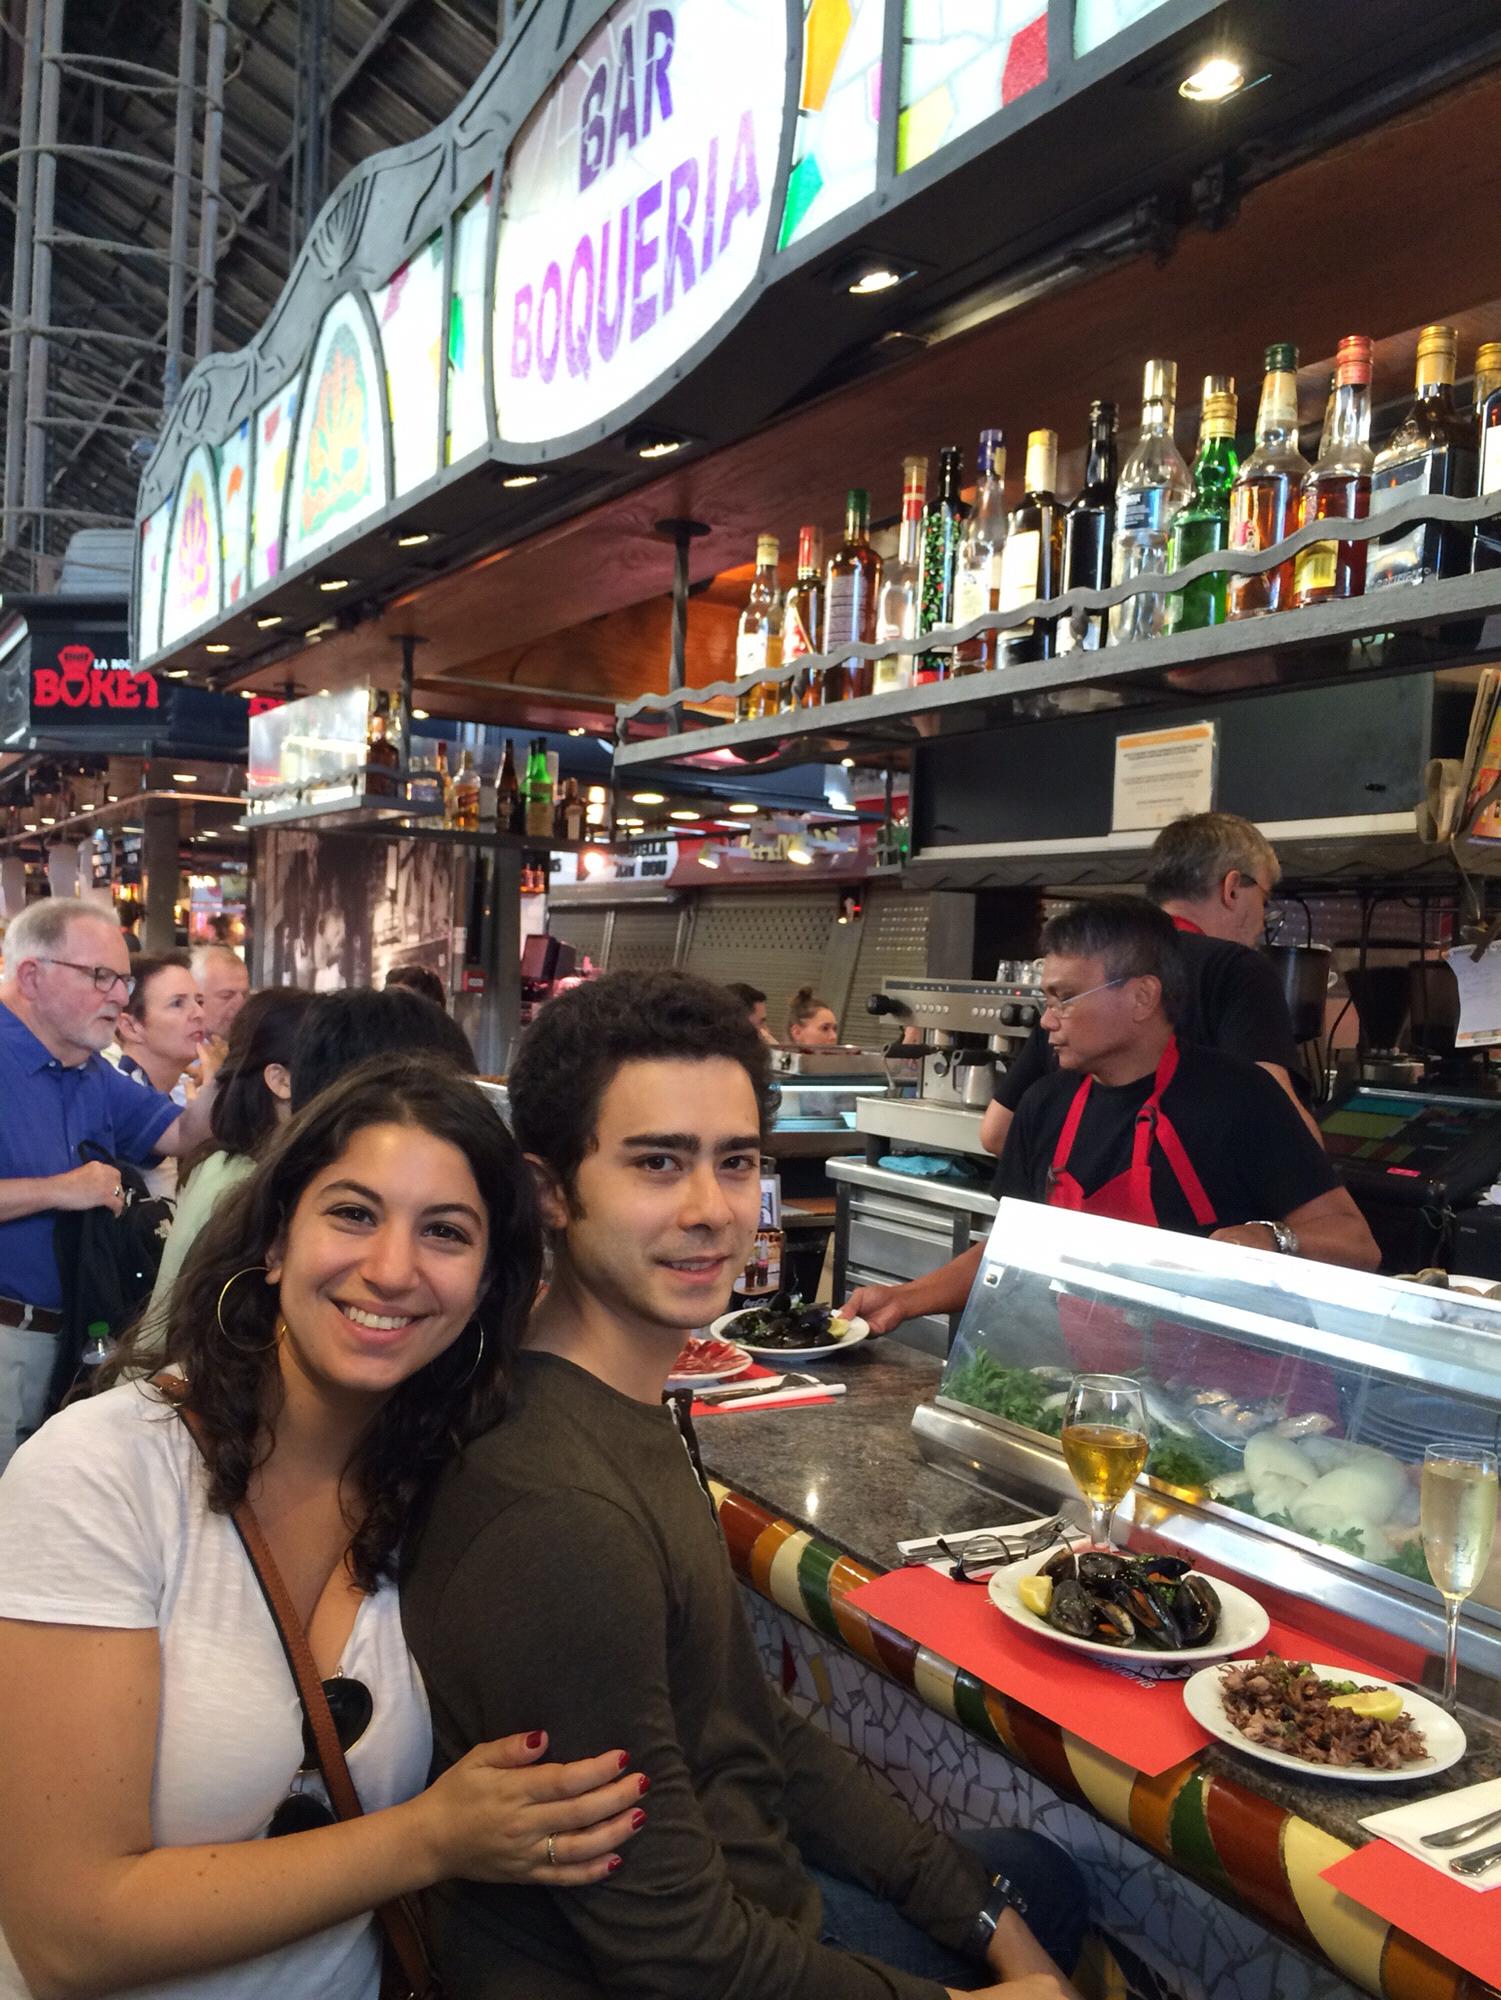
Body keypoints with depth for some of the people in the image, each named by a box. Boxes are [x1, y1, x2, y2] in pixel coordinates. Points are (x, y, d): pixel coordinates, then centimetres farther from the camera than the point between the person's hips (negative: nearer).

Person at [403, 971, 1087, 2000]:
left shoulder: (635, 1408, -2)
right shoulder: (557, 1519, -32)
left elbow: (753, 1722, 4)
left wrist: (985, 1915, 2)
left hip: (742, 1889, 8)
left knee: (1045, 1877, 24)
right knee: (1039, 1881, 14)